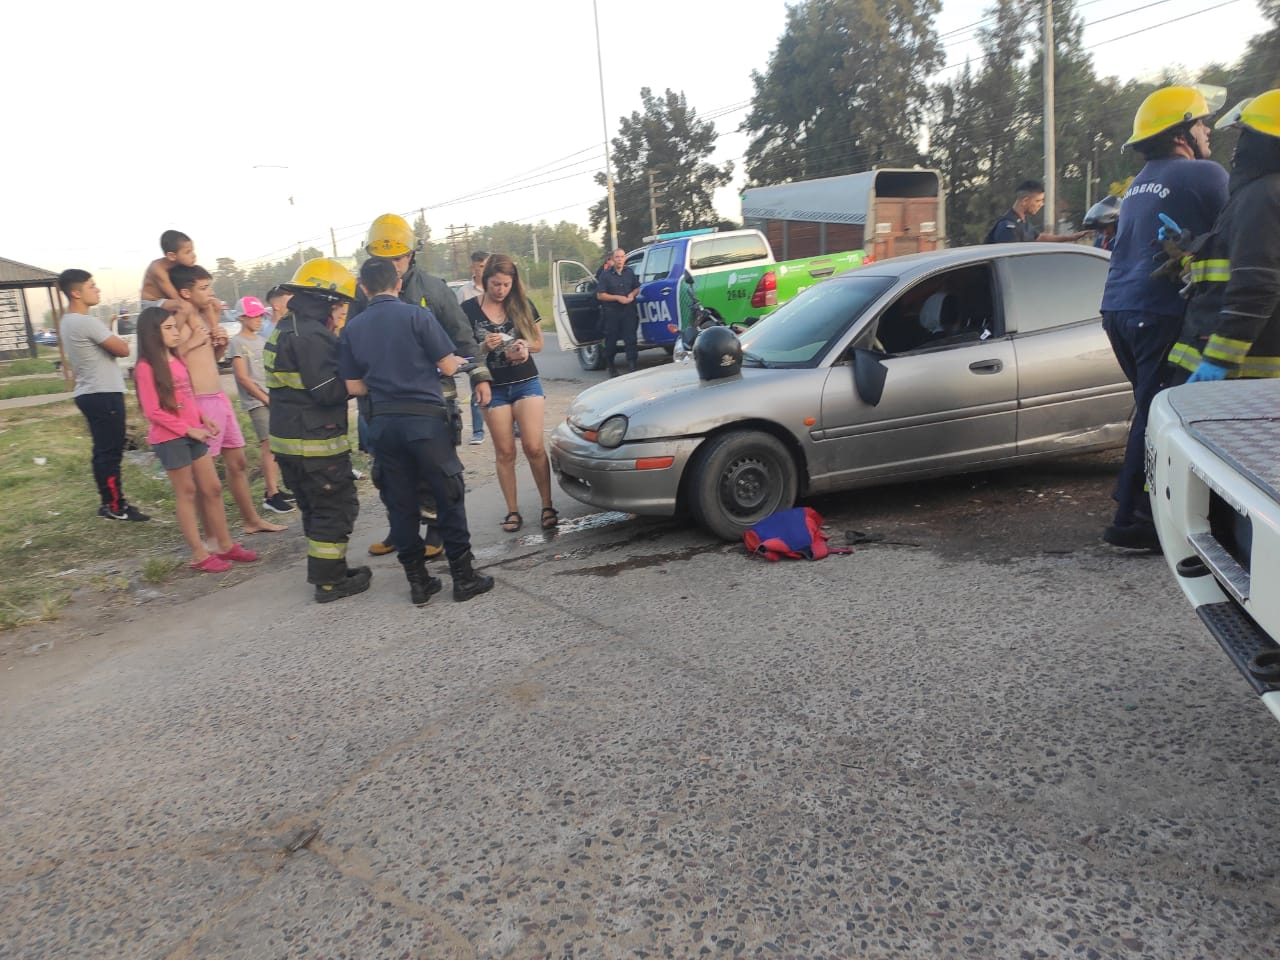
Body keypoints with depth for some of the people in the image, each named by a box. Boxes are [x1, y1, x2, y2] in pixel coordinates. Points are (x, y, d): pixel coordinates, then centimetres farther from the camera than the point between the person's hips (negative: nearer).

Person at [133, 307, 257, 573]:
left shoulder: (177, 360, 12)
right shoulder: (146, 367, -12)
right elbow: (153, 411, -14)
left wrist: (203, 419, 2)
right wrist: (188, 429, -15)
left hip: (193, 434, 7)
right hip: (170, 438, -7)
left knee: (212, 488, 10)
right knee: (186, 493, 0)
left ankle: (226, 546, 20)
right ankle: (199, 555, 9)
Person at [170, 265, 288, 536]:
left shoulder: (206, 315, 13)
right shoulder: (178, 320, -14)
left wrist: (221, 344, 8)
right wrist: (192, 341, -22)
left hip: (220, 399, 10)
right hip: (200, 402, -10)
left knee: (238, 461, 18)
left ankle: (252, 520, 32)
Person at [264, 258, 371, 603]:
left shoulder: (285, 329, 14)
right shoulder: (311, 335, -19)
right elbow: (329, 391, -23)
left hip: (287, 438, 10)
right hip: (315, 442, -10)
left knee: (316, 508, 19)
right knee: (337, 508, 1)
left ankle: (326, 569, 29)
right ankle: (330, 581, 7)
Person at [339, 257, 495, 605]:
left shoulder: (352, 329, 6)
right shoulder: (417, 315, -6)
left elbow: (354, 387, 8)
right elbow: (448, 367, -6)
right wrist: (457, 361, 17)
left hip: (383, 423, 4)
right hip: (425, 418, -4)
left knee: (401, 502, 10)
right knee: (449, 496, 4)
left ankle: (417, 580, 16)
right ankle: (464, 576, 8)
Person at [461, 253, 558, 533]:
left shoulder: (522, 305, 2)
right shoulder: (469, 309, -3)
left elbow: (538, 342, 9)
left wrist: (524, 347, -13)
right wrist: (485, 346, -19)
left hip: (526, 383, 0)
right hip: (493, 388, 0)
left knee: (534, 447, -8)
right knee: (505, 452, 3)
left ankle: (547, 506, 2)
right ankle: (512, 511, 11)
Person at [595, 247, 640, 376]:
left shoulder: (630, 272, 8)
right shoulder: (605, 274, -4)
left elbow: (637, 288, 18)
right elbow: (600, 295, -7)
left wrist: (632, 294, -5)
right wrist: (617, 297, -15)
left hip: (628, 311, 2)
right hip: (611, 312, -2)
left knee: (630, 338, -4)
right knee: (611, 340, 6)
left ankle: (632, 365, -1)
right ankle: (610, 366, 22)